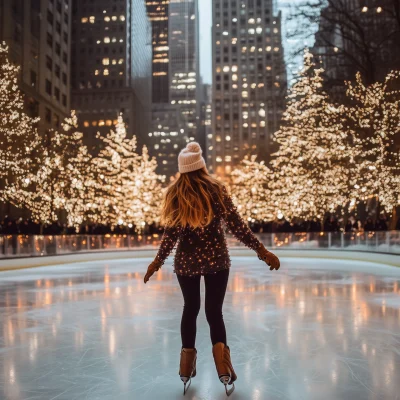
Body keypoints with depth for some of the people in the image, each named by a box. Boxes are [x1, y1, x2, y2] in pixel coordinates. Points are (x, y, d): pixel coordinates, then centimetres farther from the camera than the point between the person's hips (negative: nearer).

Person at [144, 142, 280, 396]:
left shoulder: (174, 193, -3)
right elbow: (236, 225, -8)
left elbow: (171, 233, -4)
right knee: (214, 310, 9)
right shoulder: (217, 189, -5)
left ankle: (187, 370, 23)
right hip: (216, 258, -1)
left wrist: (159, 261, 8)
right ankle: (222, 360, -10)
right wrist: (262, 251, -3)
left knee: (191, 308, 17)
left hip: (186, 260, 2)